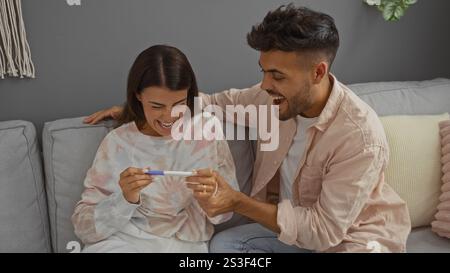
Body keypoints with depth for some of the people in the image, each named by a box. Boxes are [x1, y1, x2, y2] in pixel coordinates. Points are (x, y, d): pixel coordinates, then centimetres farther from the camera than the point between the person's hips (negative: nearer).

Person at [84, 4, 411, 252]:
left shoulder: (361, 136, -31)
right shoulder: (275, 96, -13)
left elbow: (325, 230, -28)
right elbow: (220, 102, 2)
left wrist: (238, 202, -35)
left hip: (356, 236, -5)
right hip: (296, 220, 5)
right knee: (222, 244, -14)